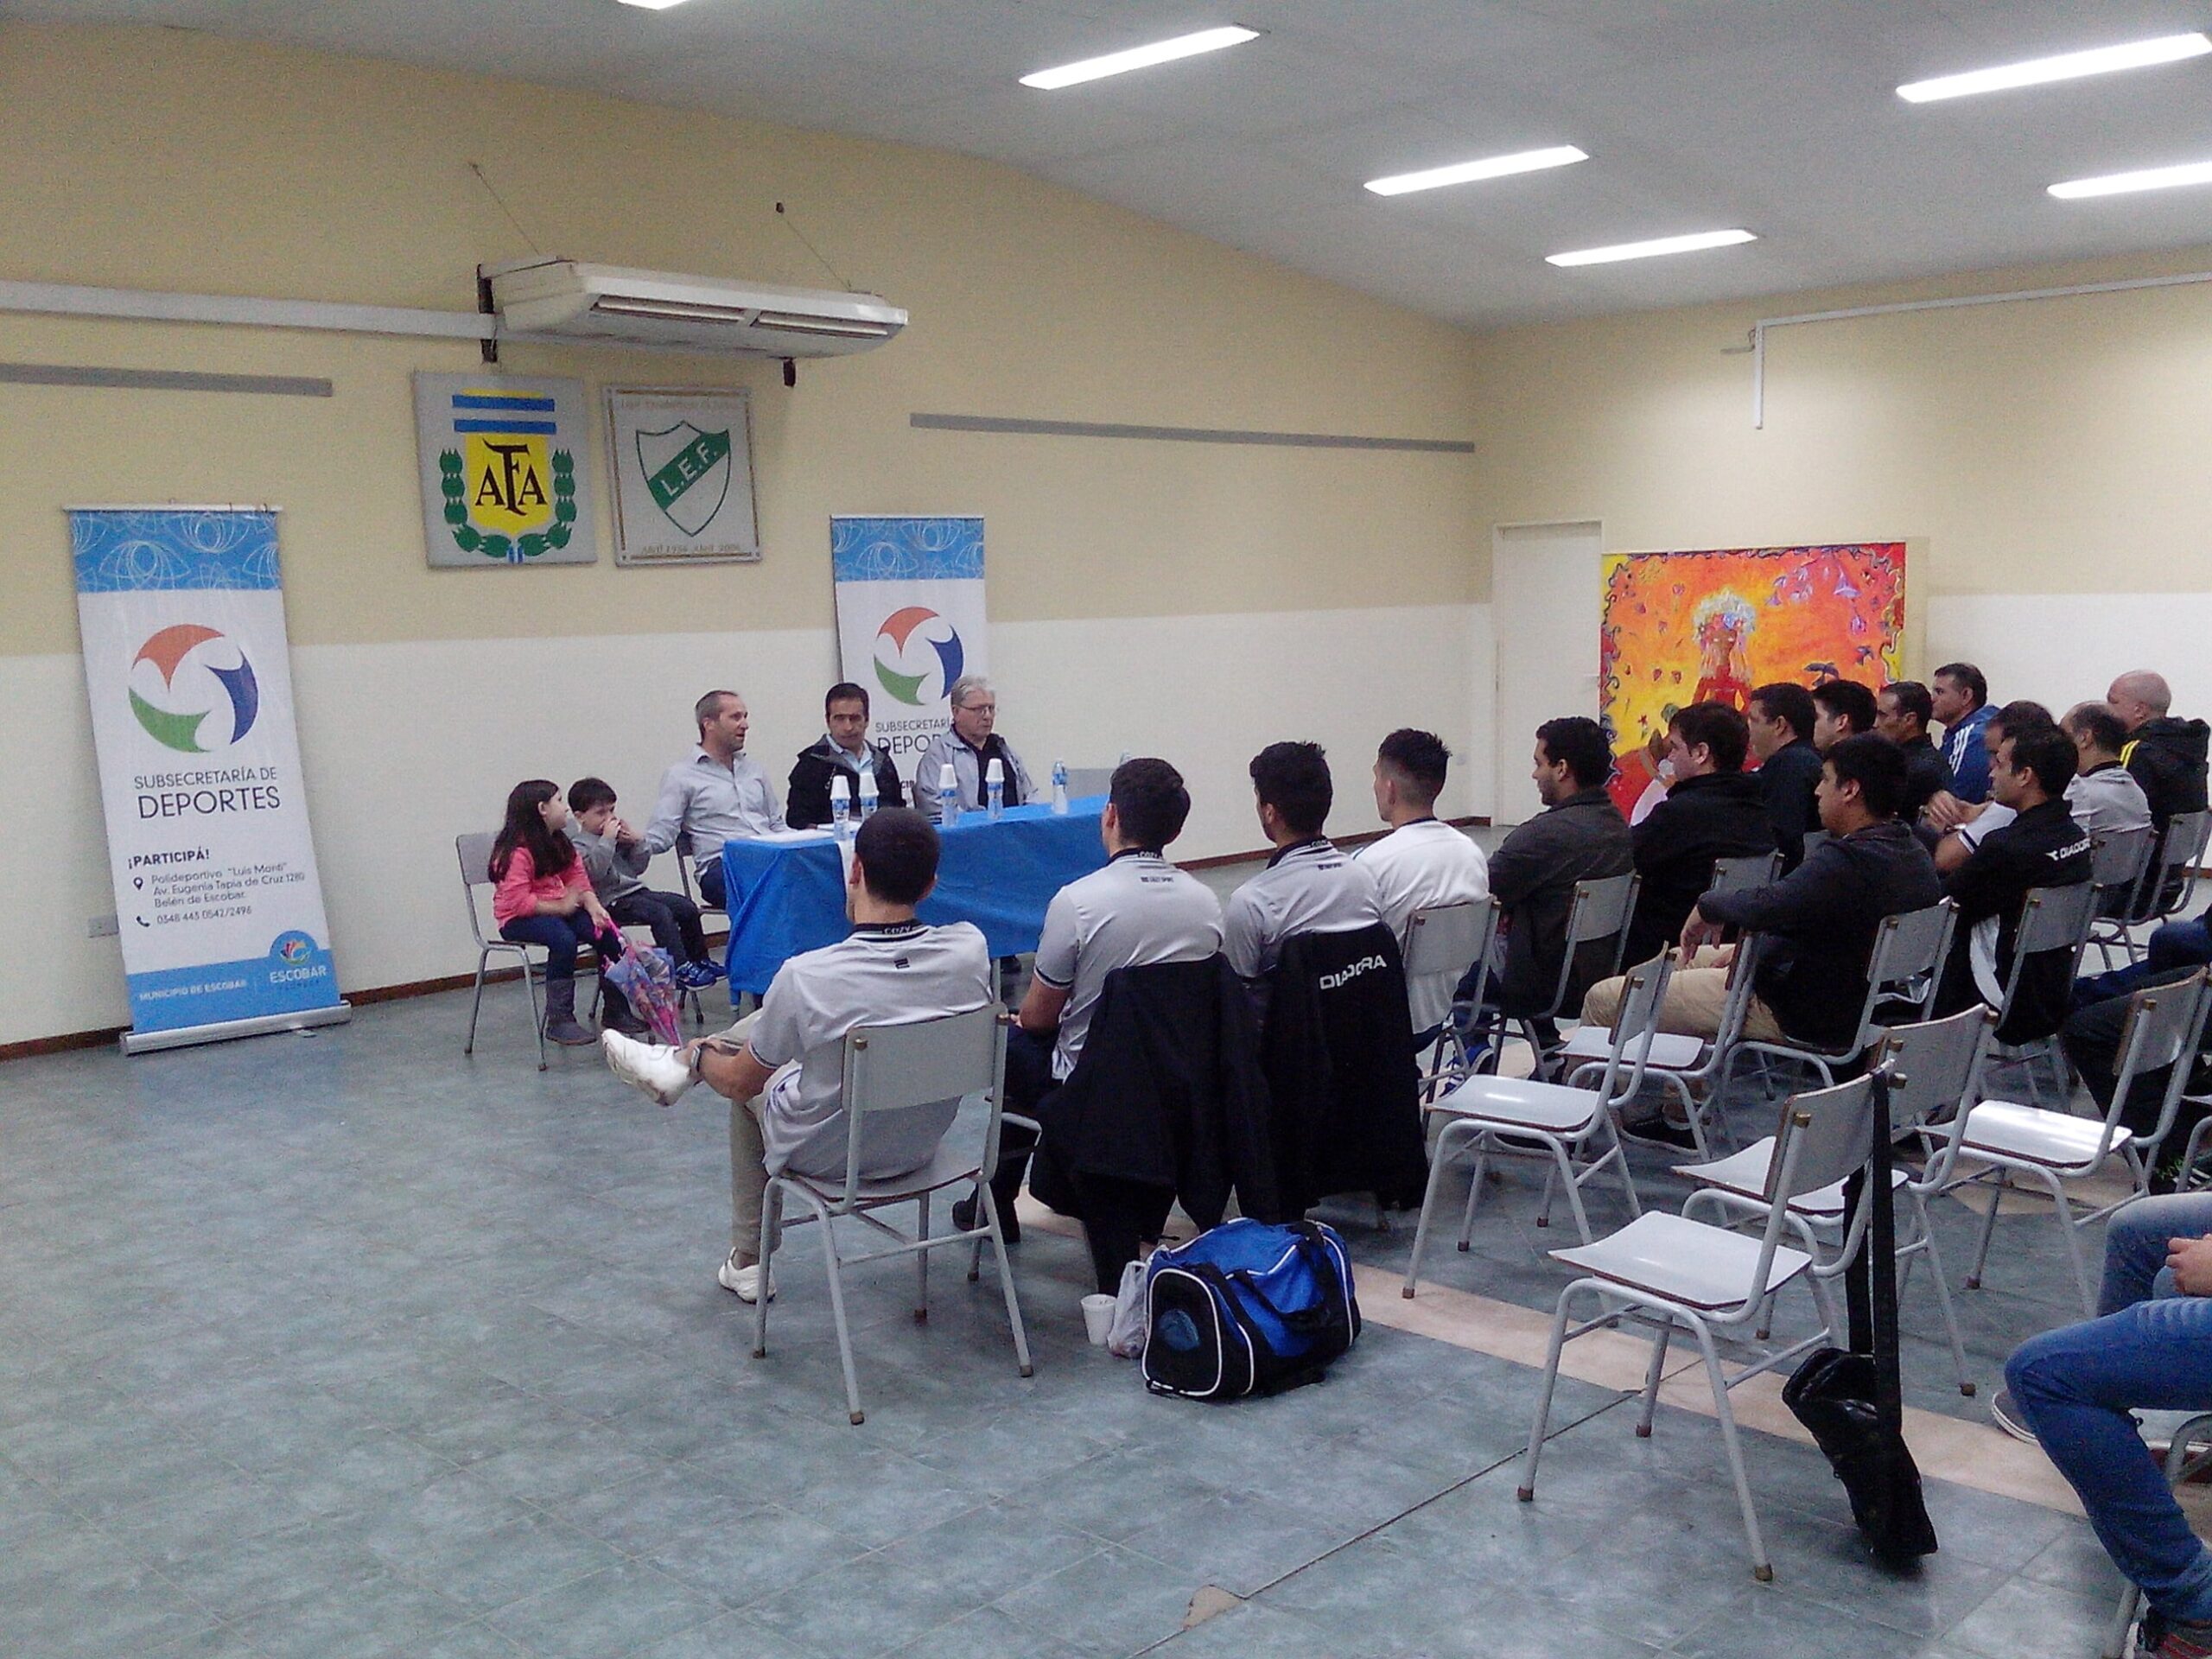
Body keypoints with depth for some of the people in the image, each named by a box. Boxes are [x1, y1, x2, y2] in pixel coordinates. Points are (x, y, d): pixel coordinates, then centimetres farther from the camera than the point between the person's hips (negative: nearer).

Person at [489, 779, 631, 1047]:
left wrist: (592, 905, -10)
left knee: (607, 932, -15)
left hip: (559, 910, 8)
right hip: (517, 920, -8)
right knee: (563, 938, -36)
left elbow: (579, 880, 9)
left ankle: (616, 1008, -4)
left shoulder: (560, 845, 13)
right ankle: (559, 1021, -28)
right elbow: (518, 902, -24)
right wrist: (560, 907, -23)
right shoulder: (516, 852, -16)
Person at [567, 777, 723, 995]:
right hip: (612, 900, -8)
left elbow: (638, 868, 17)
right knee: (660, 913, -29)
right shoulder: (578, 843, -7)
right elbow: (594, 870, -25)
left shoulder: (616, 834, 16)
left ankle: (700, 960, 11)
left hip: (636, 890, 8)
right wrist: (607, 839, -23)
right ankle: (680, 969, -27)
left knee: (687, 907, -1)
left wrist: (637, 841, 2)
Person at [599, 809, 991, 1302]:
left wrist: (700, 1056, 11)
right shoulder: (971, 950, -21)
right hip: (924, 1144, 4)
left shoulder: (807, 976, -30)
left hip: (827, 1155, -4)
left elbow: (738, 1083, -11)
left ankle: (749, 1262, 43)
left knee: (748, 1084, 31)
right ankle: (677, 1064, 42)